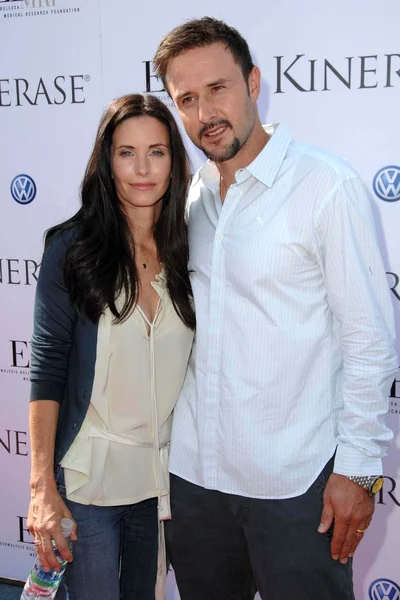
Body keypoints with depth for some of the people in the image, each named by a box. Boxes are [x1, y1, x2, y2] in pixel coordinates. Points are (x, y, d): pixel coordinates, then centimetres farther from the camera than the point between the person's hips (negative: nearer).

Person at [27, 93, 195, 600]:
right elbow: (47, 369, -10)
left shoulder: (188, 249, 0)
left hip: (165, 474, 4)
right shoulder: (73, 247, -9)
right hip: (88, 474, -3)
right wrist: (42, 486, -13)